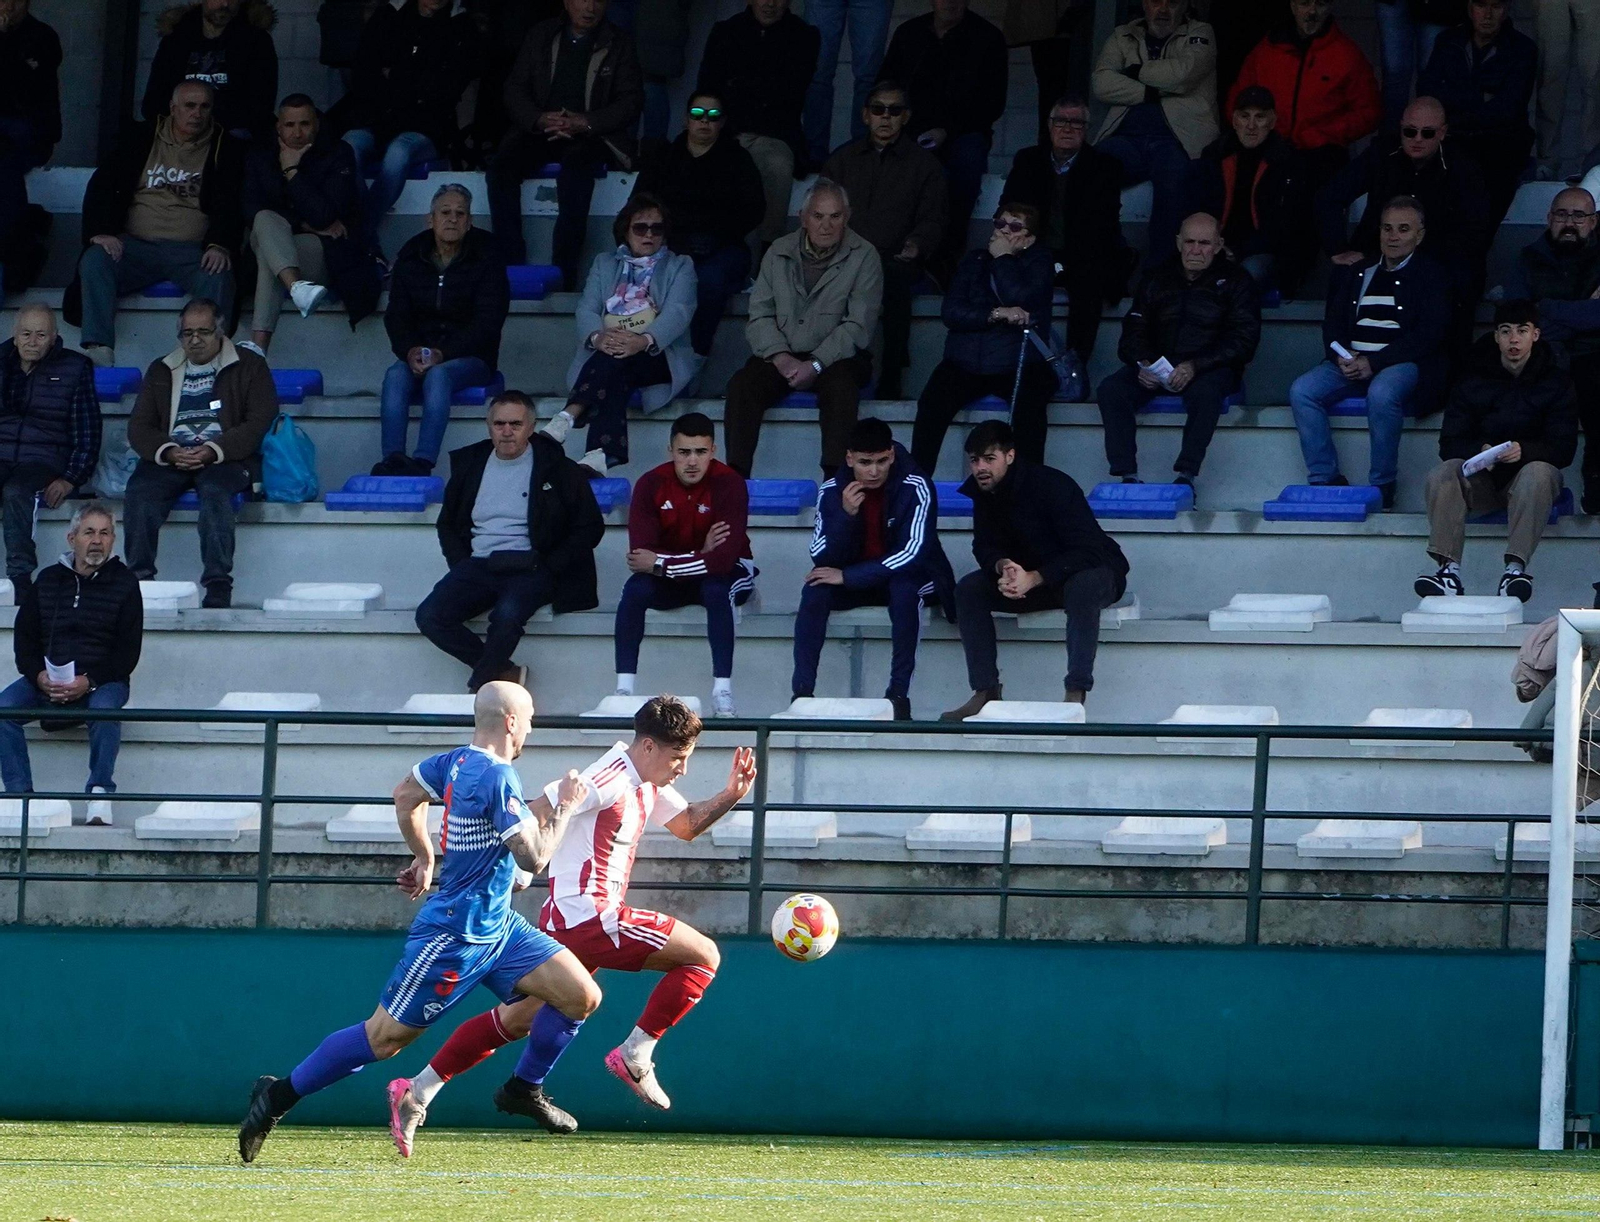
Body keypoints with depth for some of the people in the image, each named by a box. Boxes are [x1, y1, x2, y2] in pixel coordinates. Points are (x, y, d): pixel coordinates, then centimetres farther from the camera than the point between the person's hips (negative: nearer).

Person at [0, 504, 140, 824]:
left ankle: (100, 794, -31)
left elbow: (128, 651, -1)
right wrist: (39, 676, -10)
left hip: (102, 680, -3)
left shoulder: (124, 584, 5)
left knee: (105, 709, -37)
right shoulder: (48, 580, 14)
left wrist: (88, 681, -17)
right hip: (46, 678, 3)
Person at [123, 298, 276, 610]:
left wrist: (213, 451, -15)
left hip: (226, 459, -3)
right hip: (170, 459, 3)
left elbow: (260, 422, -1)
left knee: (215, 491, -37)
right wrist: (169, 452, -10)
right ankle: (140, 581, -29)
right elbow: (139, 427, 13)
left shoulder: (248, 367, 10)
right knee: (139, 490, -28)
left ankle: (218, 589, -39)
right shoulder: (161, 371, 21)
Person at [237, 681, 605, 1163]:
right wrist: (563, 809, -9)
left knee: (581, 996, -1)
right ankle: (278, 1095, 9)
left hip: (498, 926, 9)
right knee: (384, 1037, -2)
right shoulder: (498, 778, -21)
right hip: (455, 936, -9)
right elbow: (534, 858, -22)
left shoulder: (457, 762, 7)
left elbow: (405, 795, 23)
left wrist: (425, 858, 33)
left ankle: (527, 1088, 16)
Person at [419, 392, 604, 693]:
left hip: (528, 568, -4)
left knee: (507, 615, -37)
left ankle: (479, 687, -16)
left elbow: (590, 528, 4)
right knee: (429, 617, -22)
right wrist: (460, 563, 5)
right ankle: (505, 673, -10)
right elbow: (447, 524, 25)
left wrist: (547, 568, -6)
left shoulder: (558, 469, 4)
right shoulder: (469, 463, 16)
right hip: (478, 565, 4)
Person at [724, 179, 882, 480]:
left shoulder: (863, 257, -2)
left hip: (837, 357, -3)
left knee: (840, 387, -36)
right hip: (782, 356, 3)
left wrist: (816, 365, -20)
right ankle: (734, 476, -28)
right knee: (742, 385, -24)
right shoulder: (779, 252, 9)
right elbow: (759, 316, 5)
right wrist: (780, 356, -14)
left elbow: (858, 326, -9)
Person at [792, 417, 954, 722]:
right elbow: (822, 558, -14)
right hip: (855, 579, 3)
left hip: (907, 576, -3)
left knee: (904, 588, -37)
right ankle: (802, 691, -26)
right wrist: (846, 514, -31)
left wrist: (847, 577, -27)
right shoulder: (833, 491, -9)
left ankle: (899, 693, -33)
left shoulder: (915, 488, -19)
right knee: (815, 590, -26)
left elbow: (914, 553, -25)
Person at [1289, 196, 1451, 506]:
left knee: (1381, 392, -38)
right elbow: (1333, 323, 15)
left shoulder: (1432, 276, 6)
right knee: (1302, 390, -21)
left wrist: (1373, 363, -17)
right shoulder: (1355, 273, 21)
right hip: (1353, 362, 5)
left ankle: (1382, 489, -28)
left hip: (1404, 364, -5)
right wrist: (1342, 357, -9)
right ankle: (1324, 479, -19)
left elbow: (1429, 335, -7)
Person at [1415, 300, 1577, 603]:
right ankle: (1449, 568, -41)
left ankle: (1516, 567, -47)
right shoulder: (1474, 380, 6)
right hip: (1481, 480, 2)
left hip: (1527, 468, -2)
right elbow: (1450, 444, -1)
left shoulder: (1555, 382, 2)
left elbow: (1564, 449, -7)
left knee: (1539, 473, -36)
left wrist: (1523, 451, -27)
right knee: (1442, 474, -28)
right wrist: (1480, 452, -24)